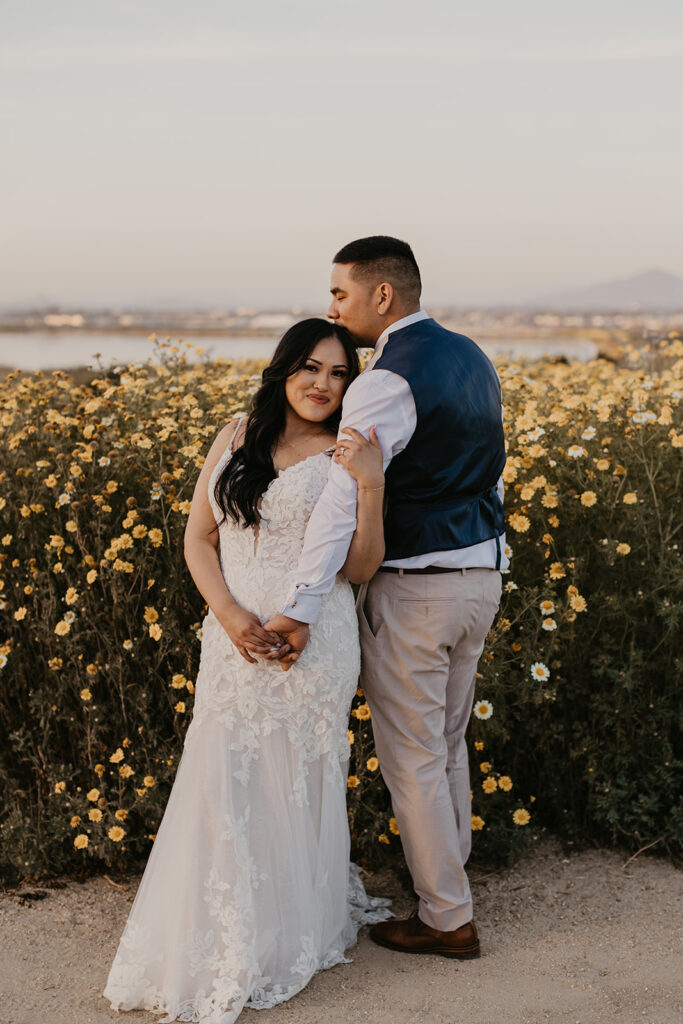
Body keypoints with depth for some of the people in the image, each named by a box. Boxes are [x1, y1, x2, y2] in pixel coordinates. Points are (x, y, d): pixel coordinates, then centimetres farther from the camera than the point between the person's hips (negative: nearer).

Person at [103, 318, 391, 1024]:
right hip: (234, 641, 3)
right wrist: (230, 615, -9)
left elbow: (360, 569, -6)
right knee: (224, 785, 4)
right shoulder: (237, 439, 8)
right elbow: (197, 539, 7)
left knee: (297, 785, 6)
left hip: (313, 643, -3)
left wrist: (371, 487, -19)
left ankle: (293, 936, 25)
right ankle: (220, 952, 22)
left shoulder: (345, 457, -1)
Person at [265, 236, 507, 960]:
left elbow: (342, 499, -30)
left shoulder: (387, 380, -20)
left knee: (412, 759, 5)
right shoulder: (472, 358, 9)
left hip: (411, 587, -9)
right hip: (481, 573, 9)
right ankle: (448, 878, 35)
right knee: (447, 743, 22)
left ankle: (447, 921, 16)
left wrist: (300, 605, -34)